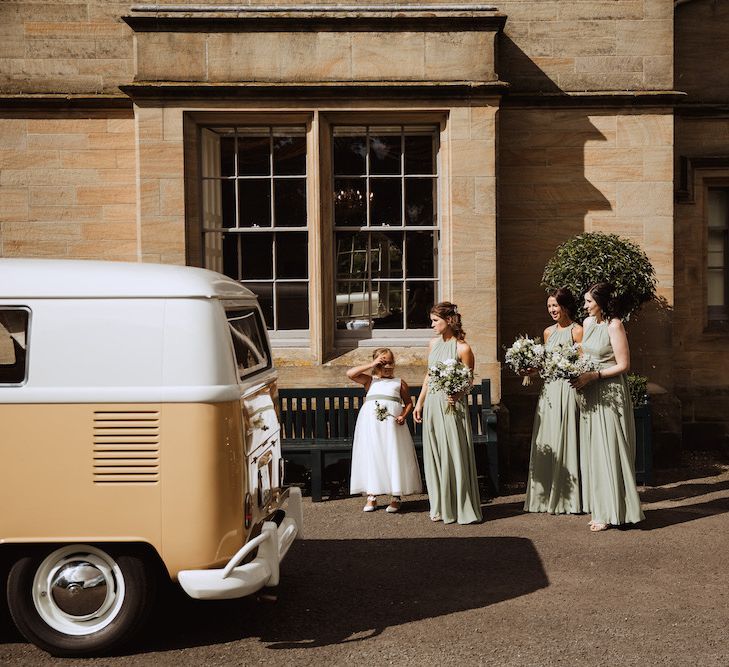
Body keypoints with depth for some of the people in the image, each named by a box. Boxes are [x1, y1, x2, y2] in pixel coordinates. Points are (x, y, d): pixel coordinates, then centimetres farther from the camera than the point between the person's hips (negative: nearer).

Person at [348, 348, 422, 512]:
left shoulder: (400, 383, 11)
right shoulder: (370, 380, 12)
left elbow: (409, 403, 14)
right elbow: (350, 374, 0)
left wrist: (403, 416, -5)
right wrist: (371, 365, -1)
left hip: (392, 424, -1)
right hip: (370, 424, 1)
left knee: (394, 458, -1)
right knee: (371, 458, 3)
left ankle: (396, 497, 7)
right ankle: (371, 497, 12)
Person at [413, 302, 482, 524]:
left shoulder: (463, 348, -11)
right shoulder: (434, 343, 9)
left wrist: (457, 394, -25)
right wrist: (419, 402, 15)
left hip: (451, 406, -6)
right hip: (432, 404, 7)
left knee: (454, 455, -2)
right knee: (434, 455, 10)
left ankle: (460, 508, 10)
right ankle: (440, 507, 21)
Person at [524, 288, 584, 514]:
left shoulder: (577, 331, -5)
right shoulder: (548, 332, 15)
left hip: (568, 389, -7)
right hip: (548, 389, 7)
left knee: (565, 441, -3)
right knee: (546, 443, 7)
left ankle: (568, 498, 7)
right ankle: (548, 496, 16)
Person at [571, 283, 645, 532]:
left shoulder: (614, 325, -12)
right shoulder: (588, 323, 11)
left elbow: (623, 365, -14)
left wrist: (593, 375, -18)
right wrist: (579, 374, 4)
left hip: (610, 395, -8)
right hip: (590, 394, 8)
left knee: (608, 450, -4)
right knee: (593, 451, 8)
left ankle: (611, 513, 4)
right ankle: (600, 510, 15)